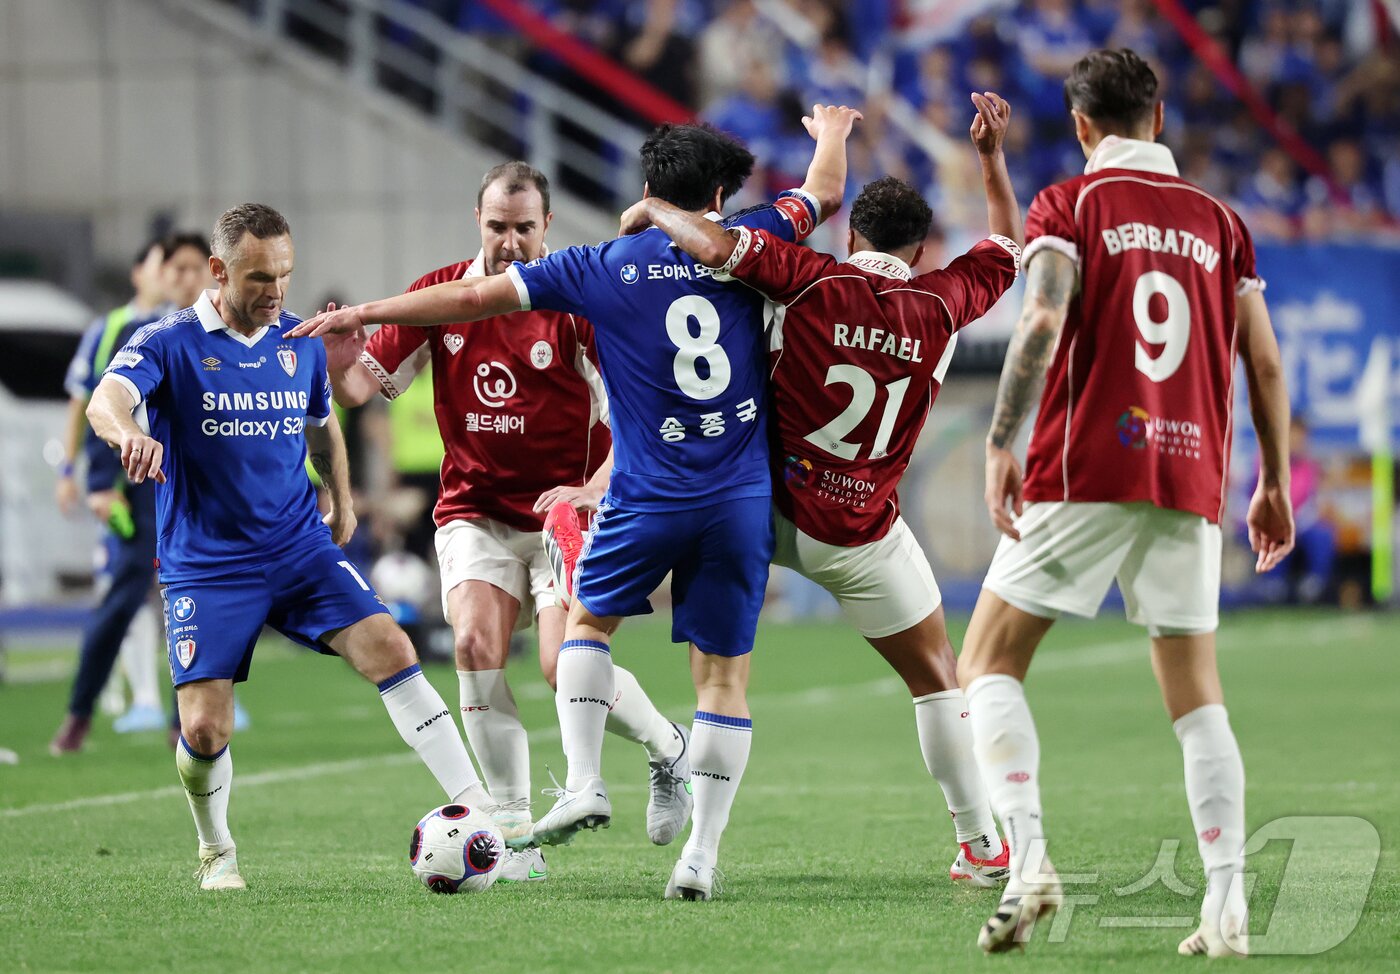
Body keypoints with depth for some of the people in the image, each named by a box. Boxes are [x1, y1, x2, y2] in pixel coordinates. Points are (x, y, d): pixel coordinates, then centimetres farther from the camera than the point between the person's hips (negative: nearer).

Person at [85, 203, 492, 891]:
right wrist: (129, 434, -50)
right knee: (204, 730, -11)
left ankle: (476, 807, -13)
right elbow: (106, 401, -28)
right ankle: (216, 852, 19)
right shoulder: (169, 343, -8)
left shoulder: (301, 343, 7)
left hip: (302, 549, 3)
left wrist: (342, 500, 20)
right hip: (206, 567, -3)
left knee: (390, 651, -16)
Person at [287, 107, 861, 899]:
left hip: (647, 500, -1)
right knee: (724, 674, 5)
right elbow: (824, 194, 21)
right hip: (742, 500, 1)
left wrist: (363, 313, 11)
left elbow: (475, 296, 2)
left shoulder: (601, 268, -1)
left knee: (588, 620, 23)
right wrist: (832, 132, 43)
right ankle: (702, 855, 1)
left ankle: (585, 782, 8)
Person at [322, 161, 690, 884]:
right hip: (475, 510, 3)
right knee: (476, 645, -18)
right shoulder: (440, 294, 1)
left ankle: (668, 748, 15)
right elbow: (367, 384, 4)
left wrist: (595, 489, -24)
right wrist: (342, 360, -20)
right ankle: (515, 834, -10)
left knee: (567, 665, -17)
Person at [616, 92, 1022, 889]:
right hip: (864, 537, 1)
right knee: (936, 676, 15)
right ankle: (981, 846, 16)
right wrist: (993, 155, 20)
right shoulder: (942, 307, -5)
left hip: (774, 511, -1)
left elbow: (712, 245, -24)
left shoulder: (815, 283, -12)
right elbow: (1010, 246, 14)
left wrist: (651, 209, -5)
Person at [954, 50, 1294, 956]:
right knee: (1198, 698, 10)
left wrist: (1001, 445, -15)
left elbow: (1042, 321, -14)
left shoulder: (1068, 206, 2)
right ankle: (1227, 905, -2)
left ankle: (1028, 857, -15)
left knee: (987, 663, 5)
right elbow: (1265, 362, 11)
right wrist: (1275, 484, 18)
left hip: (1085, 470, -4)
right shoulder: (1220, 220, 13)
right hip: (1190, 477, 4)